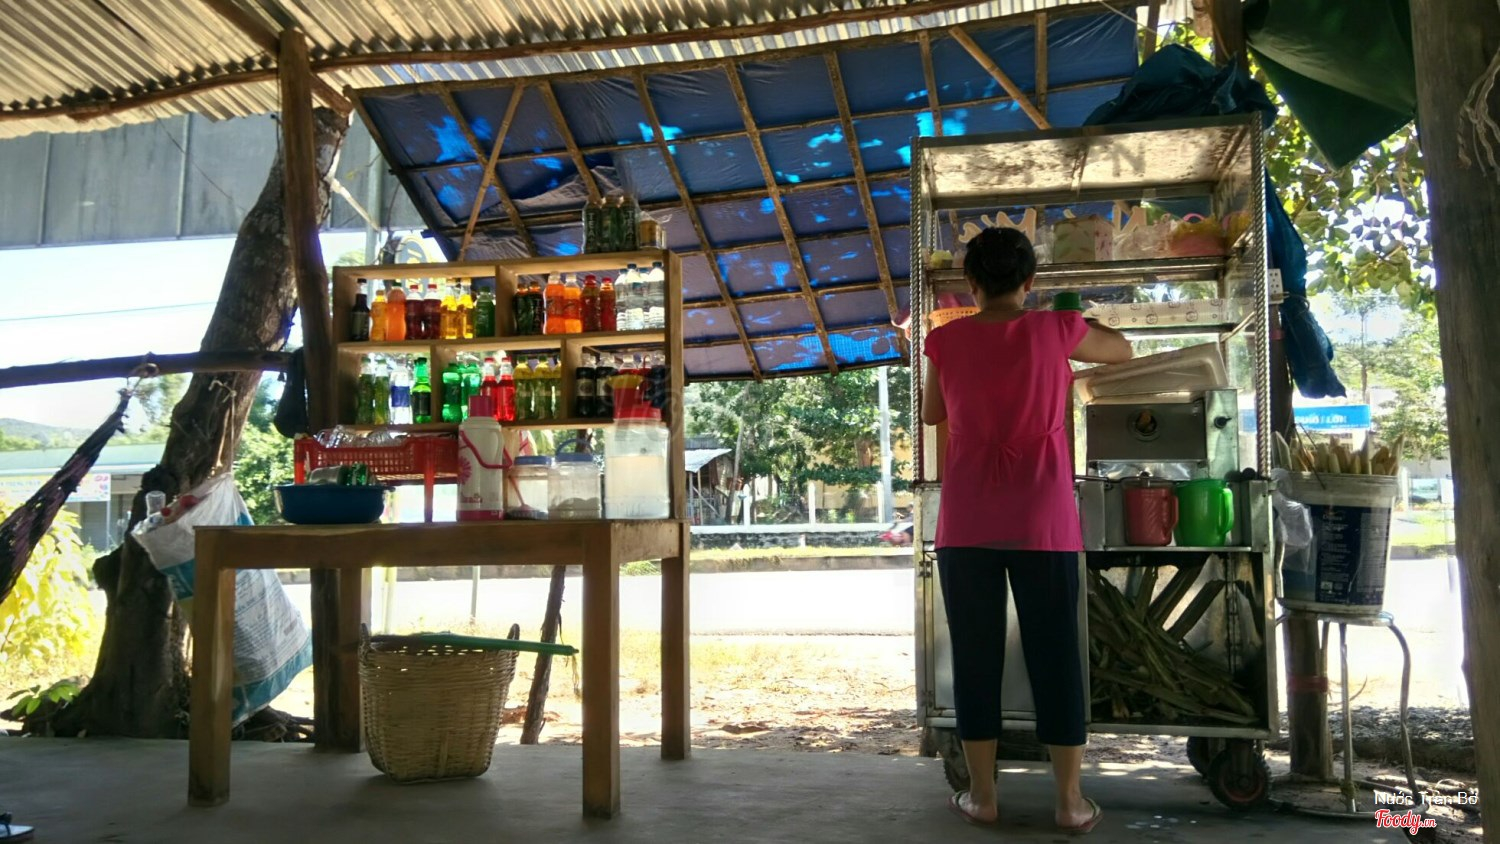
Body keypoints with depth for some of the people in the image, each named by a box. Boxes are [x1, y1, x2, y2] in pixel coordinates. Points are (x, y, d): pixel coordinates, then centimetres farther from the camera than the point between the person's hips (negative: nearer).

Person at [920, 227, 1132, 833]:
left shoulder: (946, 340, 2)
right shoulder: (1055, 330, 1)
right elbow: (1122, 350, 21)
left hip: (967, 521, 0)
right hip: (1042, 520, 0)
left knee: (975, 655, 7)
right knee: (1055, 654, 5)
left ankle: (982, 795, 13)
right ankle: (1071, 800, 11)